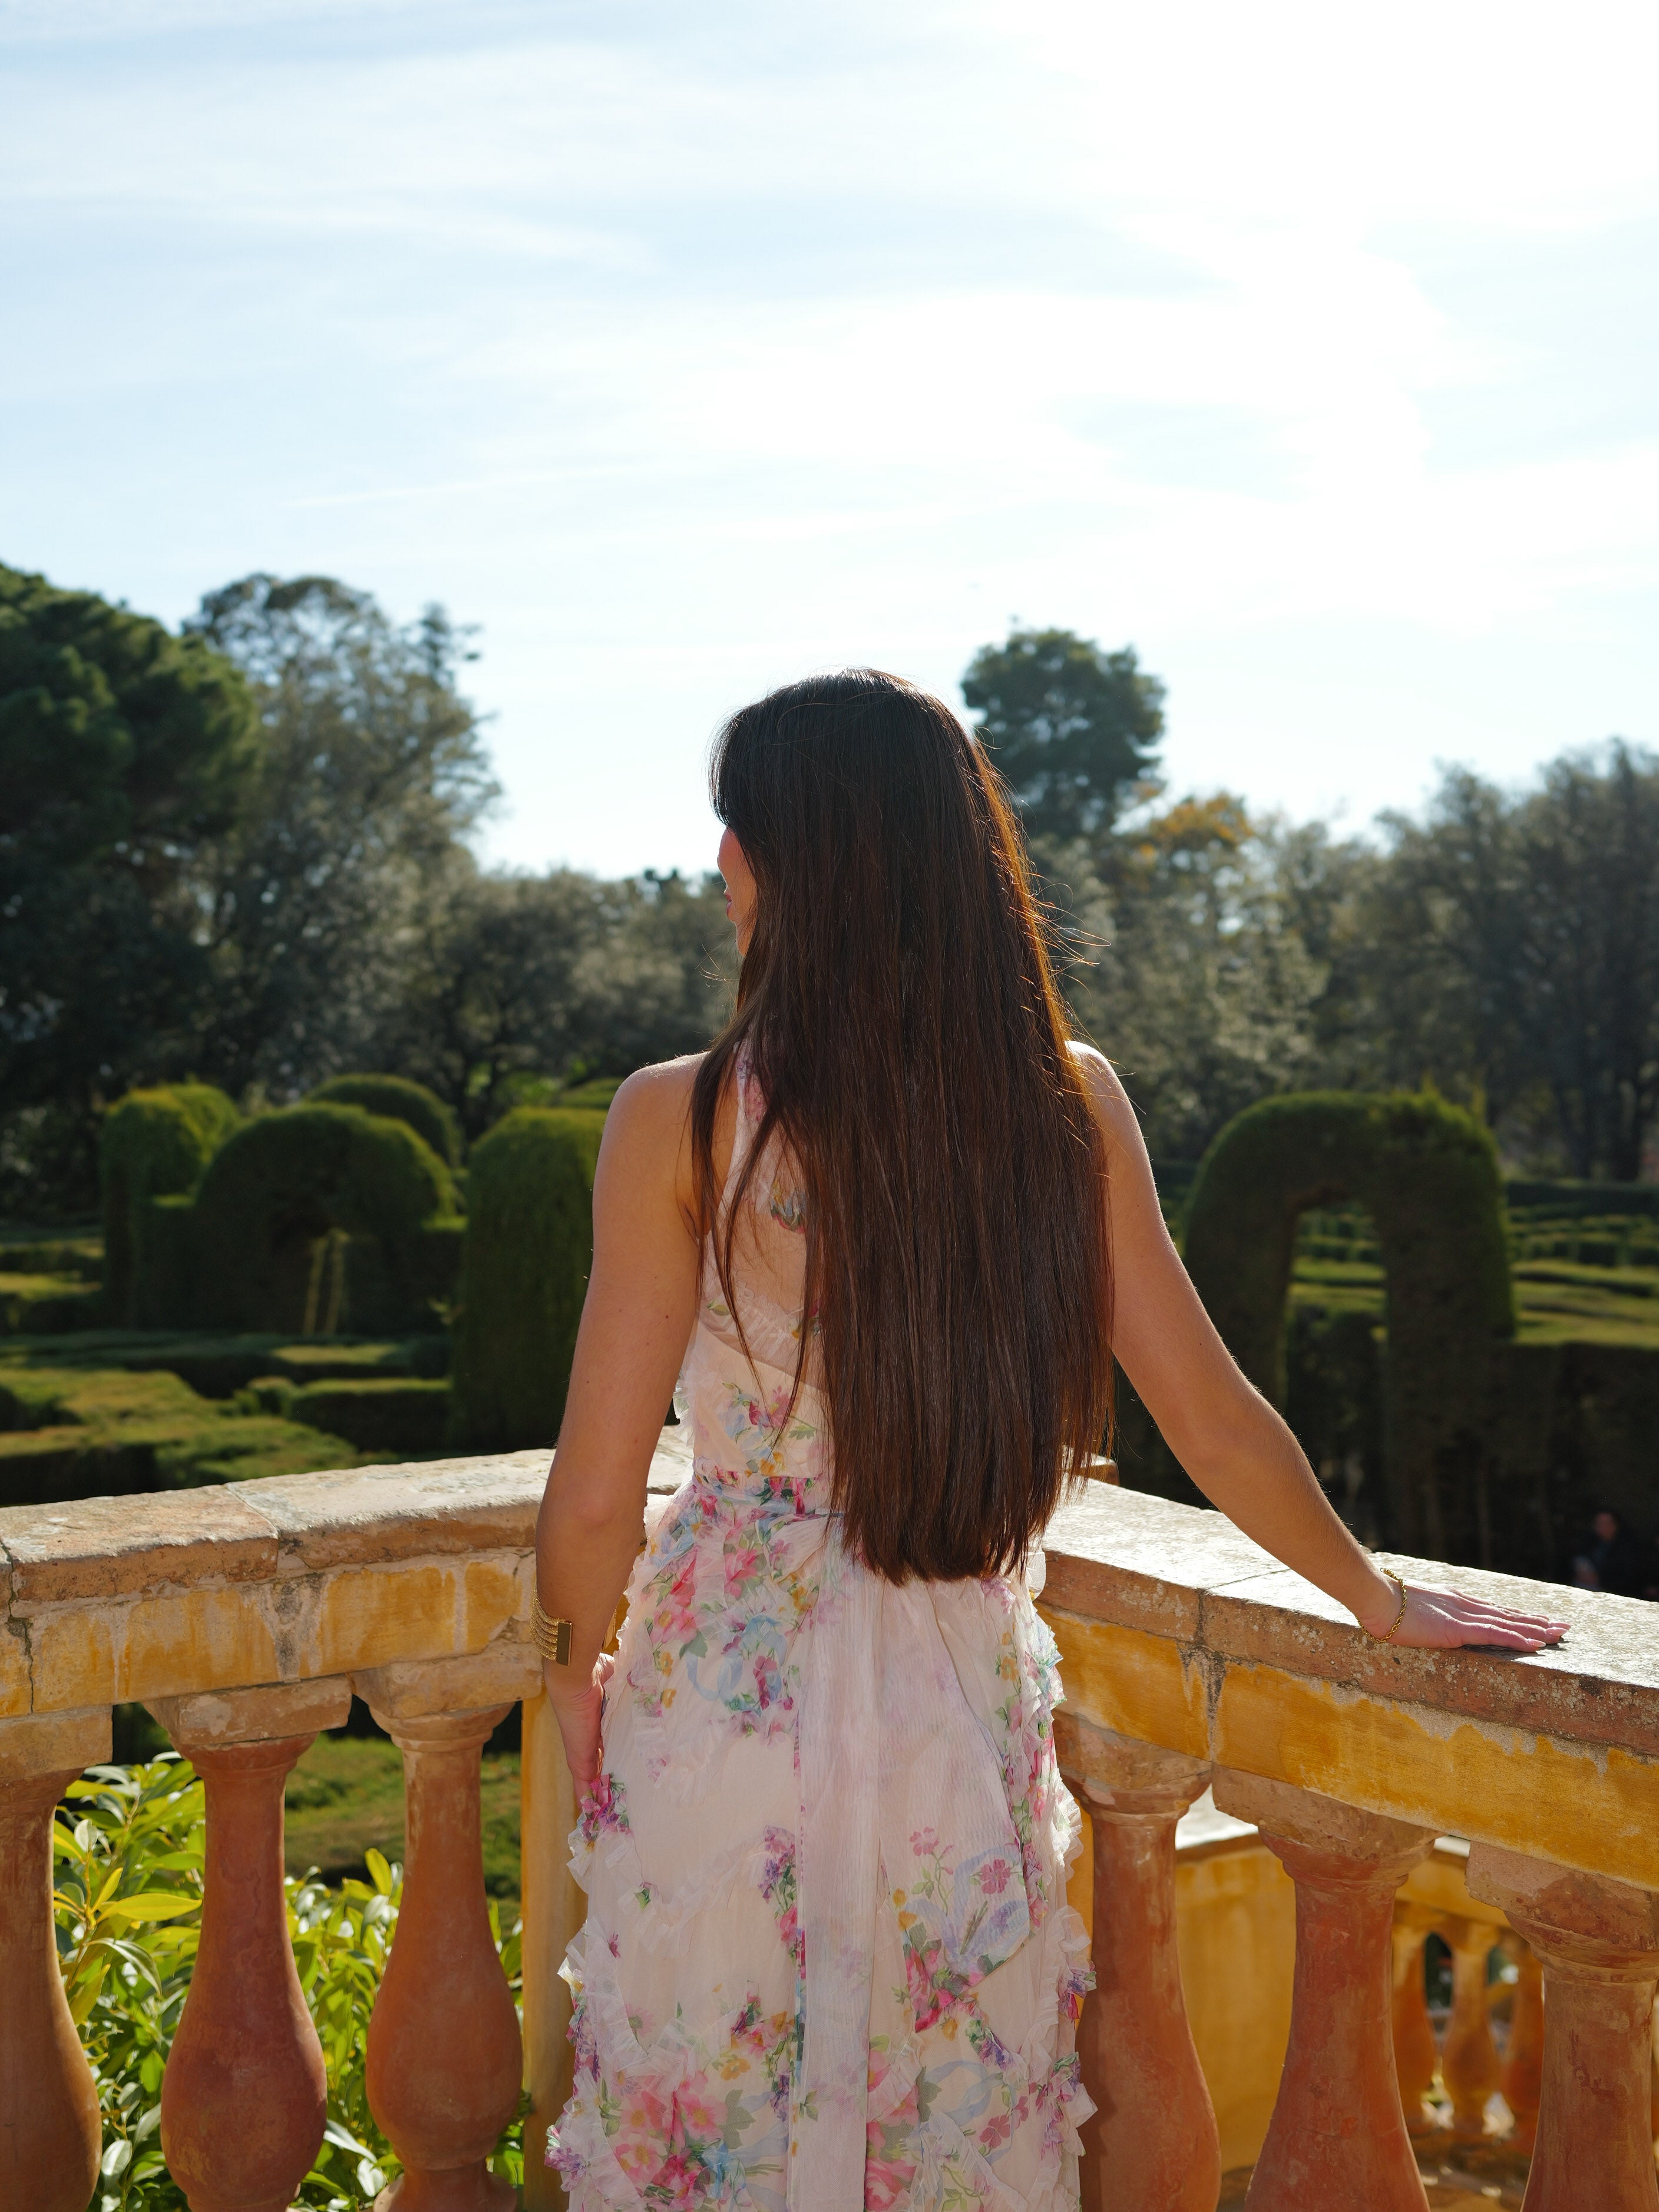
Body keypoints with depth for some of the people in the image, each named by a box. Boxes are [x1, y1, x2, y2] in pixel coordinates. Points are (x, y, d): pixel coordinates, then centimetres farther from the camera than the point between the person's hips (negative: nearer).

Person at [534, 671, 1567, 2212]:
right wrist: (1382, 1598, 16)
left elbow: (594, 1504, -11)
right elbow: (1212, 1417, 0)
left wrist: (578, 1667, 9)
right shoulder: (1069, 1103, -6)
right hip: (967, 1704, 3)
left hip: (731, 1699, -3)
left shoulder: (684, 1120, -15)